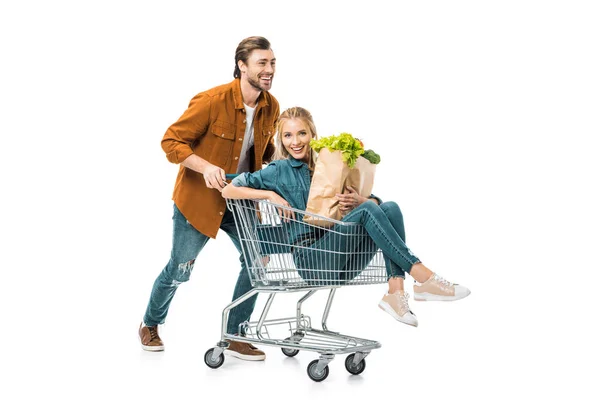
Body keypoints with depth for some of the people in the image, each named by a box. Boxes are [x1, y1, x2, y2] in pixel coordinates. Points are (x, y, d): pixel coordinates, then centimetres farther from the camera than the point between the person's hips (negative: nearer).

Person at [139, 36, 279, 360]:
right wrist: (205, 166, -35)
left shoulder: (271, 107, -5)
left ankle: (236, 338, 11)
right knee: (179, 270, 9)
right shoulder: (211, 101, -24)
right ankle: (150, 325, 37)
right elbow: (171, 141, -21)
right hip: (199, 198, -5)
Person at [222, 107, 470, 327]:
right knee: (368, 210, -26)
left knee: (390, 208, -18)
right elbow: (228, 190, 1)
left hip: (343, 258, 5)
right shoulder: (279, 171, 7)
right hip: (312, 258, -5)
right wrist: (271, 195, -10)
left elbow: (371, 200, 13)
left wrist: (358, 200, -11)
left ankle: (395, 293, -31)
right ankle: (424, 278, -32)